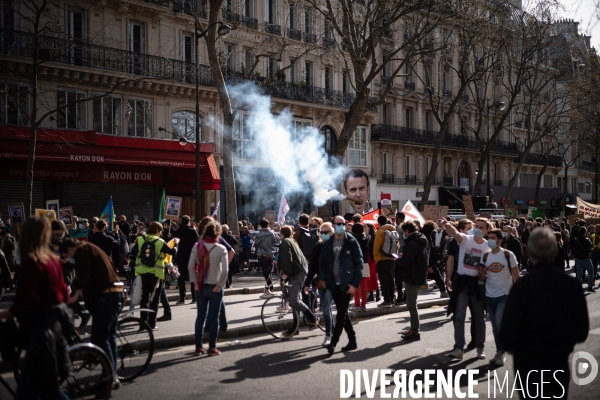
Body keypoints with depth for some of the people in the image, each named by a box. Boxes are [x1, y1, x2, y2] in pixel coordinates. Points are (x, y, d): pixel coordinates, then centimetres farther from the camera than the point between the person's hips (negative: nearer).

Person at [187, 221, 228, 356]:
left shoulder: (197, 247, -3)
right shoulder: (221, 249, -11)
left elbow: (190, 267, -6)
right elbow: (225, 270, -18)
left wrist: (196, 282, 0)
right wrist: (220, 285, -9)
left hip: (200, 286, 3)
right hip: (215, 287, -3)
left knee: (201, 316, 13)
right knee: (214, 317, 6)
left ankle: (198, 347, 16)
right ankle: (212, 348, 9)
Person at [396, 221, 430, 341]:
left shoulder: (413, 243, -21)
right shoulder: (422, 240, 11)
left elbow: (405, 261, -24)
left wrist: (397, 261, -4)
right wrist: (403, 257, 8)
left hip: (412, 277, -10)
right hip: (419, 275, 10)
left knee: (411, 305, -4)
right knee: (412, 304, 19)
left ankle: (415, 332, -1)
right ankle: (414, 328, 26)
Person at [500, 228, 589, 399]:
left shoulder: (523, 285, -16)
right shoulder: (571, 283, -5)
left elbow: (508, 330, -15)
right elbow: (583, 329, 3)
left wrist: (511, 346, 6)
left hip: (529, 362, -3)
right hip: (560, 362, 3)